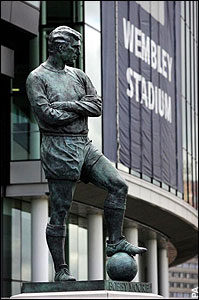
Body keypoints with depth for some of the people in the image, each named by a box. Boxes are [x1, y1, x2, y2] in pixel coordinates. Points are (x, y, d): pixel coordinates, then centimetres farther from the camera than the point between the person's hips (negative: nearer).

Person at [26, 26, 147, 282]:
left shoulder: (78, 76, 16)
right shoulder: (37, 78, -4)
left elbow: (97, 107, 3)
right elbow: (46, 115, -16)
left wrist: (68, 105, -11)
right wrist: (82, 108, -6)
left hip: (85, 145, 7)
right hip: (59, 148, -7)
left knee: (118, 185, -3)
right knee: (59, 213, -4)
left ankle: (115, 242, 6)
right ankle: (60, 270, 3)